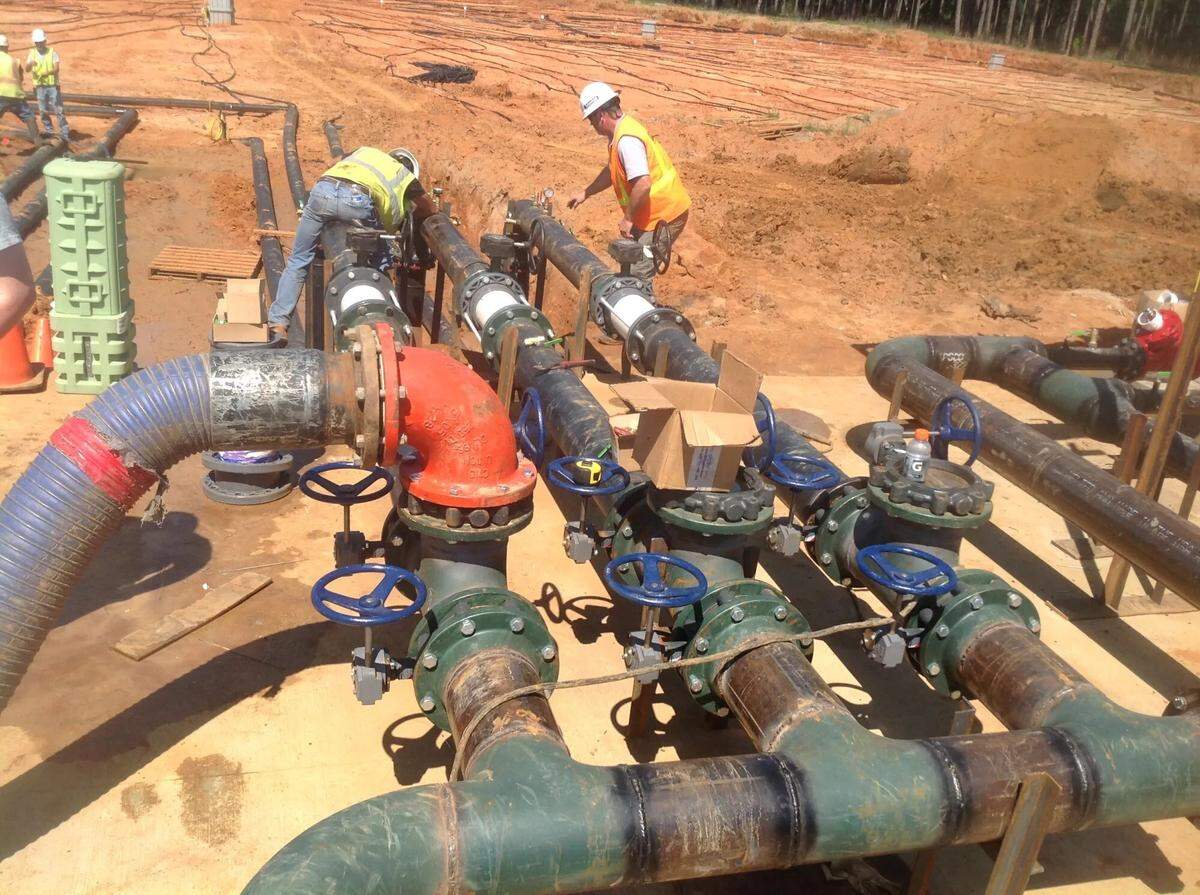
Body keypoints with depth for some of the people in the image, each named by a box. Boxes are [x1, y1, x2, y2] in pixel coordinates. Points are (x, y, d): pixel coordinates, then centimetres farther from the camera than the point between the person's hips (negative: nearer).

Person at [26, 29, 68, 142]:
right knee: (43, 111, 7)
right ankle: (49, 131, 19)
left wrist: (47, 72, -34)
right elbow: (27, 69, -8)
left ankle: (65, 133, -4)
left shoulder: (52, 52, -2)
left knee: (58, 109, -6)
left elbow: (56, 68, -15)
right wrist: (30, 63, -32)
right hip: (39, 86, 3)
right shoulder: (32, 53, 4)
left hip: (53, 85, -3)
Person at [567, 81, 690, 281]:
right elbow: (612, 170, 26)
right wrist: (585, 194, 29)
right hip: (653, 213, 11)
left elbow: (643, 184, -33)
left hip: (664, 216, -11)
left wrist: (628, 218, -21)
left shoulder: (626, 140, -24)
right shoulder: (622, 131, 9)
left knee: (637, 275, -10)